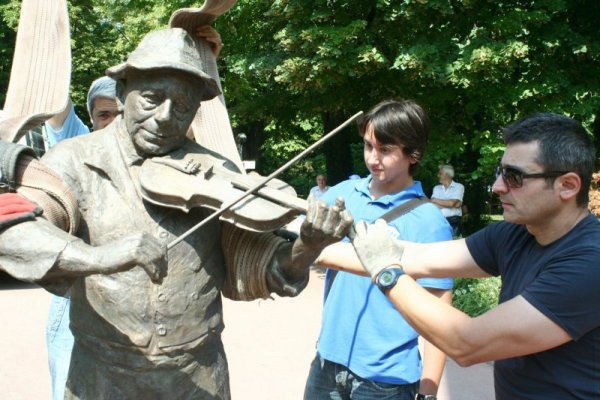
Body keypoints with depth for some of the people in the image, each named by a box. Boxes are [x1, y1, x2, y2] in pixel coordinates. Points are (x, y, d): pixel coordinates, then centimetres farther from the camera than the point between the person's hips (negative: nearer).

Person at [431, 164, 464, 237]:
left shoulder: (459, 187, 3)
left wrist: (436, 200, 0)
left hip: (453, 222, -3)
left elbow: (452, 203, -11)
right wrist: (449, 203, -7)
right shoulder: (436, 188, 14)